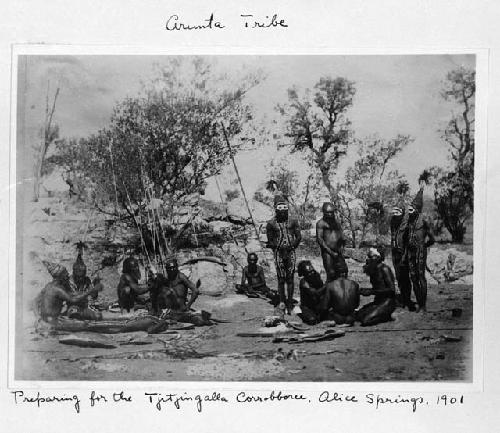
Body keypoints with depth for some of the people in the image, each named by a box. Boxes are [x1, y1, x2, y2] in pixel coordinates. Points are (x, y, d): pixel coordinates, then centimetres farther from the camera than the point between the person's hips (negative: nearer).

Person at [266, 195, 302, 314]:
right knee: (281, 278, -4)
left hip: (291, 251, 1)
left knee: (290, 278, 1)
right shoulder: (271, 224, 4)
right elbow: (270, 241, 5)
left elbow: (298, 236, 9)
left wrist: (292, 245, -1)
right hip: (279, 252, -1)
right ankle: (282, 301, 9)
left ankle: (290, 304, 5)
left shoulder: (292, 222, 9)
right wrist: (278, 246, -6)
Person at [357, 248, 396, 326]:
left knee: (366, 320, -23)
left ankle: (387, 317, 0)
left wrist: (372, 292, -19)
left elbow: (392, 289, -17)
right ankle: (383, 316, 6)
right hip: (378, 301, 8)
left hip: (387, 301, -8)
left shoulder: (384, 269, -13)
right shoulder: (373, 270, 10)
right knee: (358, 315, -7)